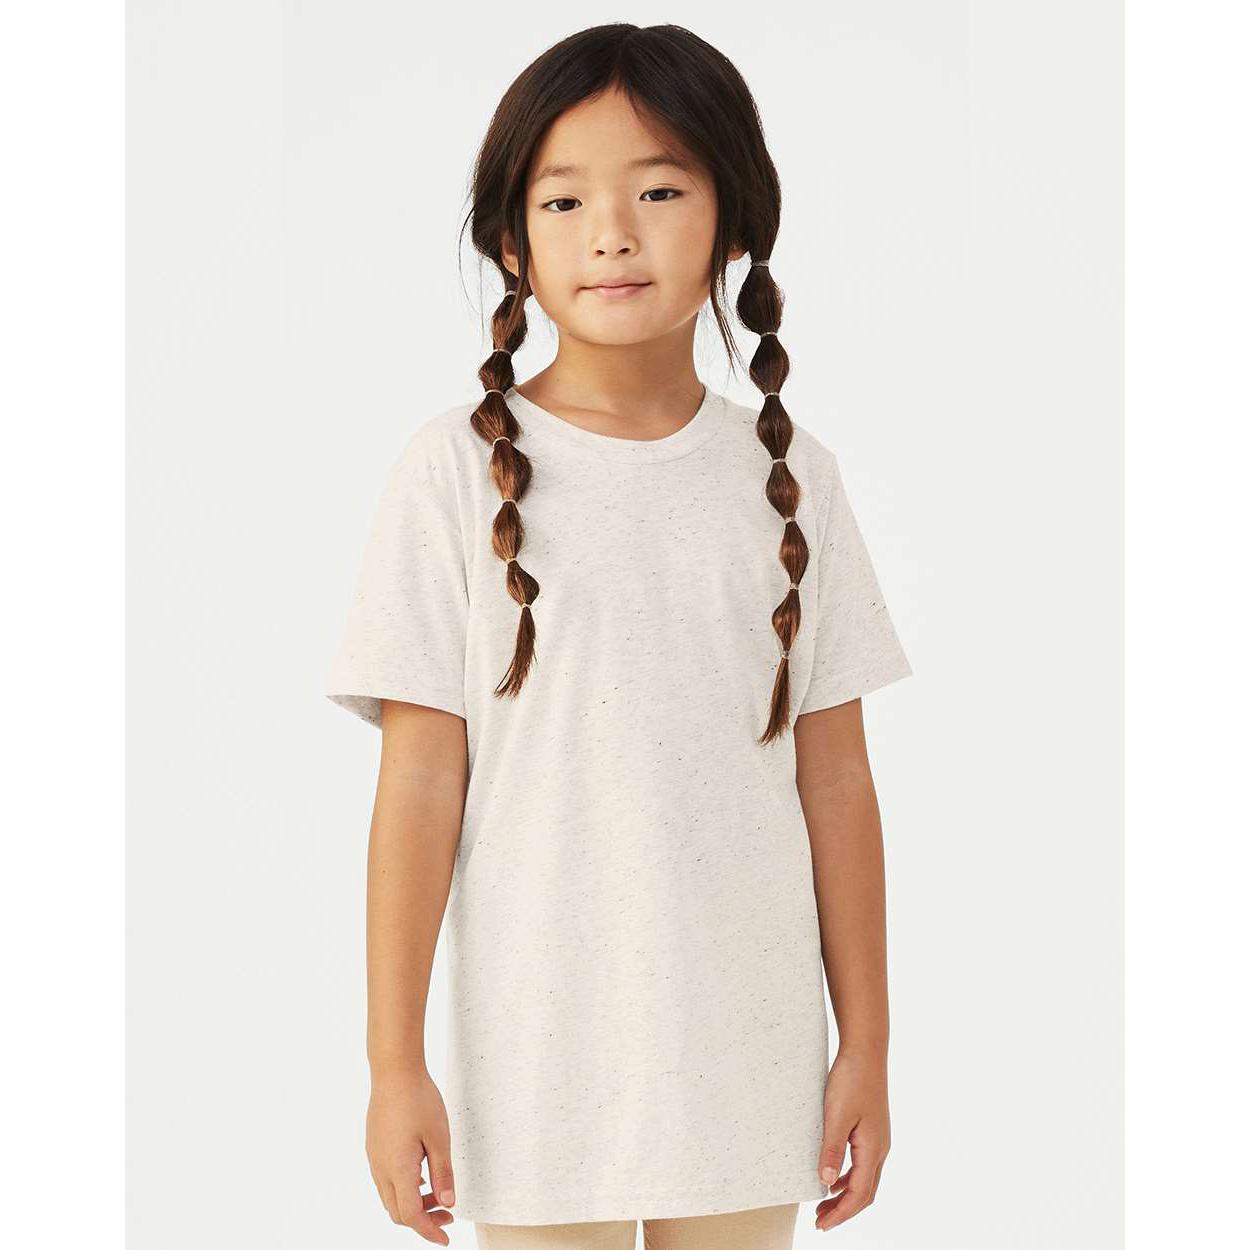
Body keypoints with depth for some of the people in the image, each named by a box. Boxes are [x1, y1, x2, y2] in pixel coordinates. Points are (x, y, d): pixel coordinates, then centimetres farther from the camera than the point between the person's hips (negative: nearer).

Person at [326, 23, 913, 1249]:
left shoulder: (788, 473, 3)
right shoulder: (459, 470, -5)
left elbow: (834, 780, 5)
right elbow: (420, 784, -6)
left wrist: (866, 1046, 6)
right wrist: (394, 1064, -7)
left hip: (750, 1058, 2)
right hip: (538, 1055, -2)